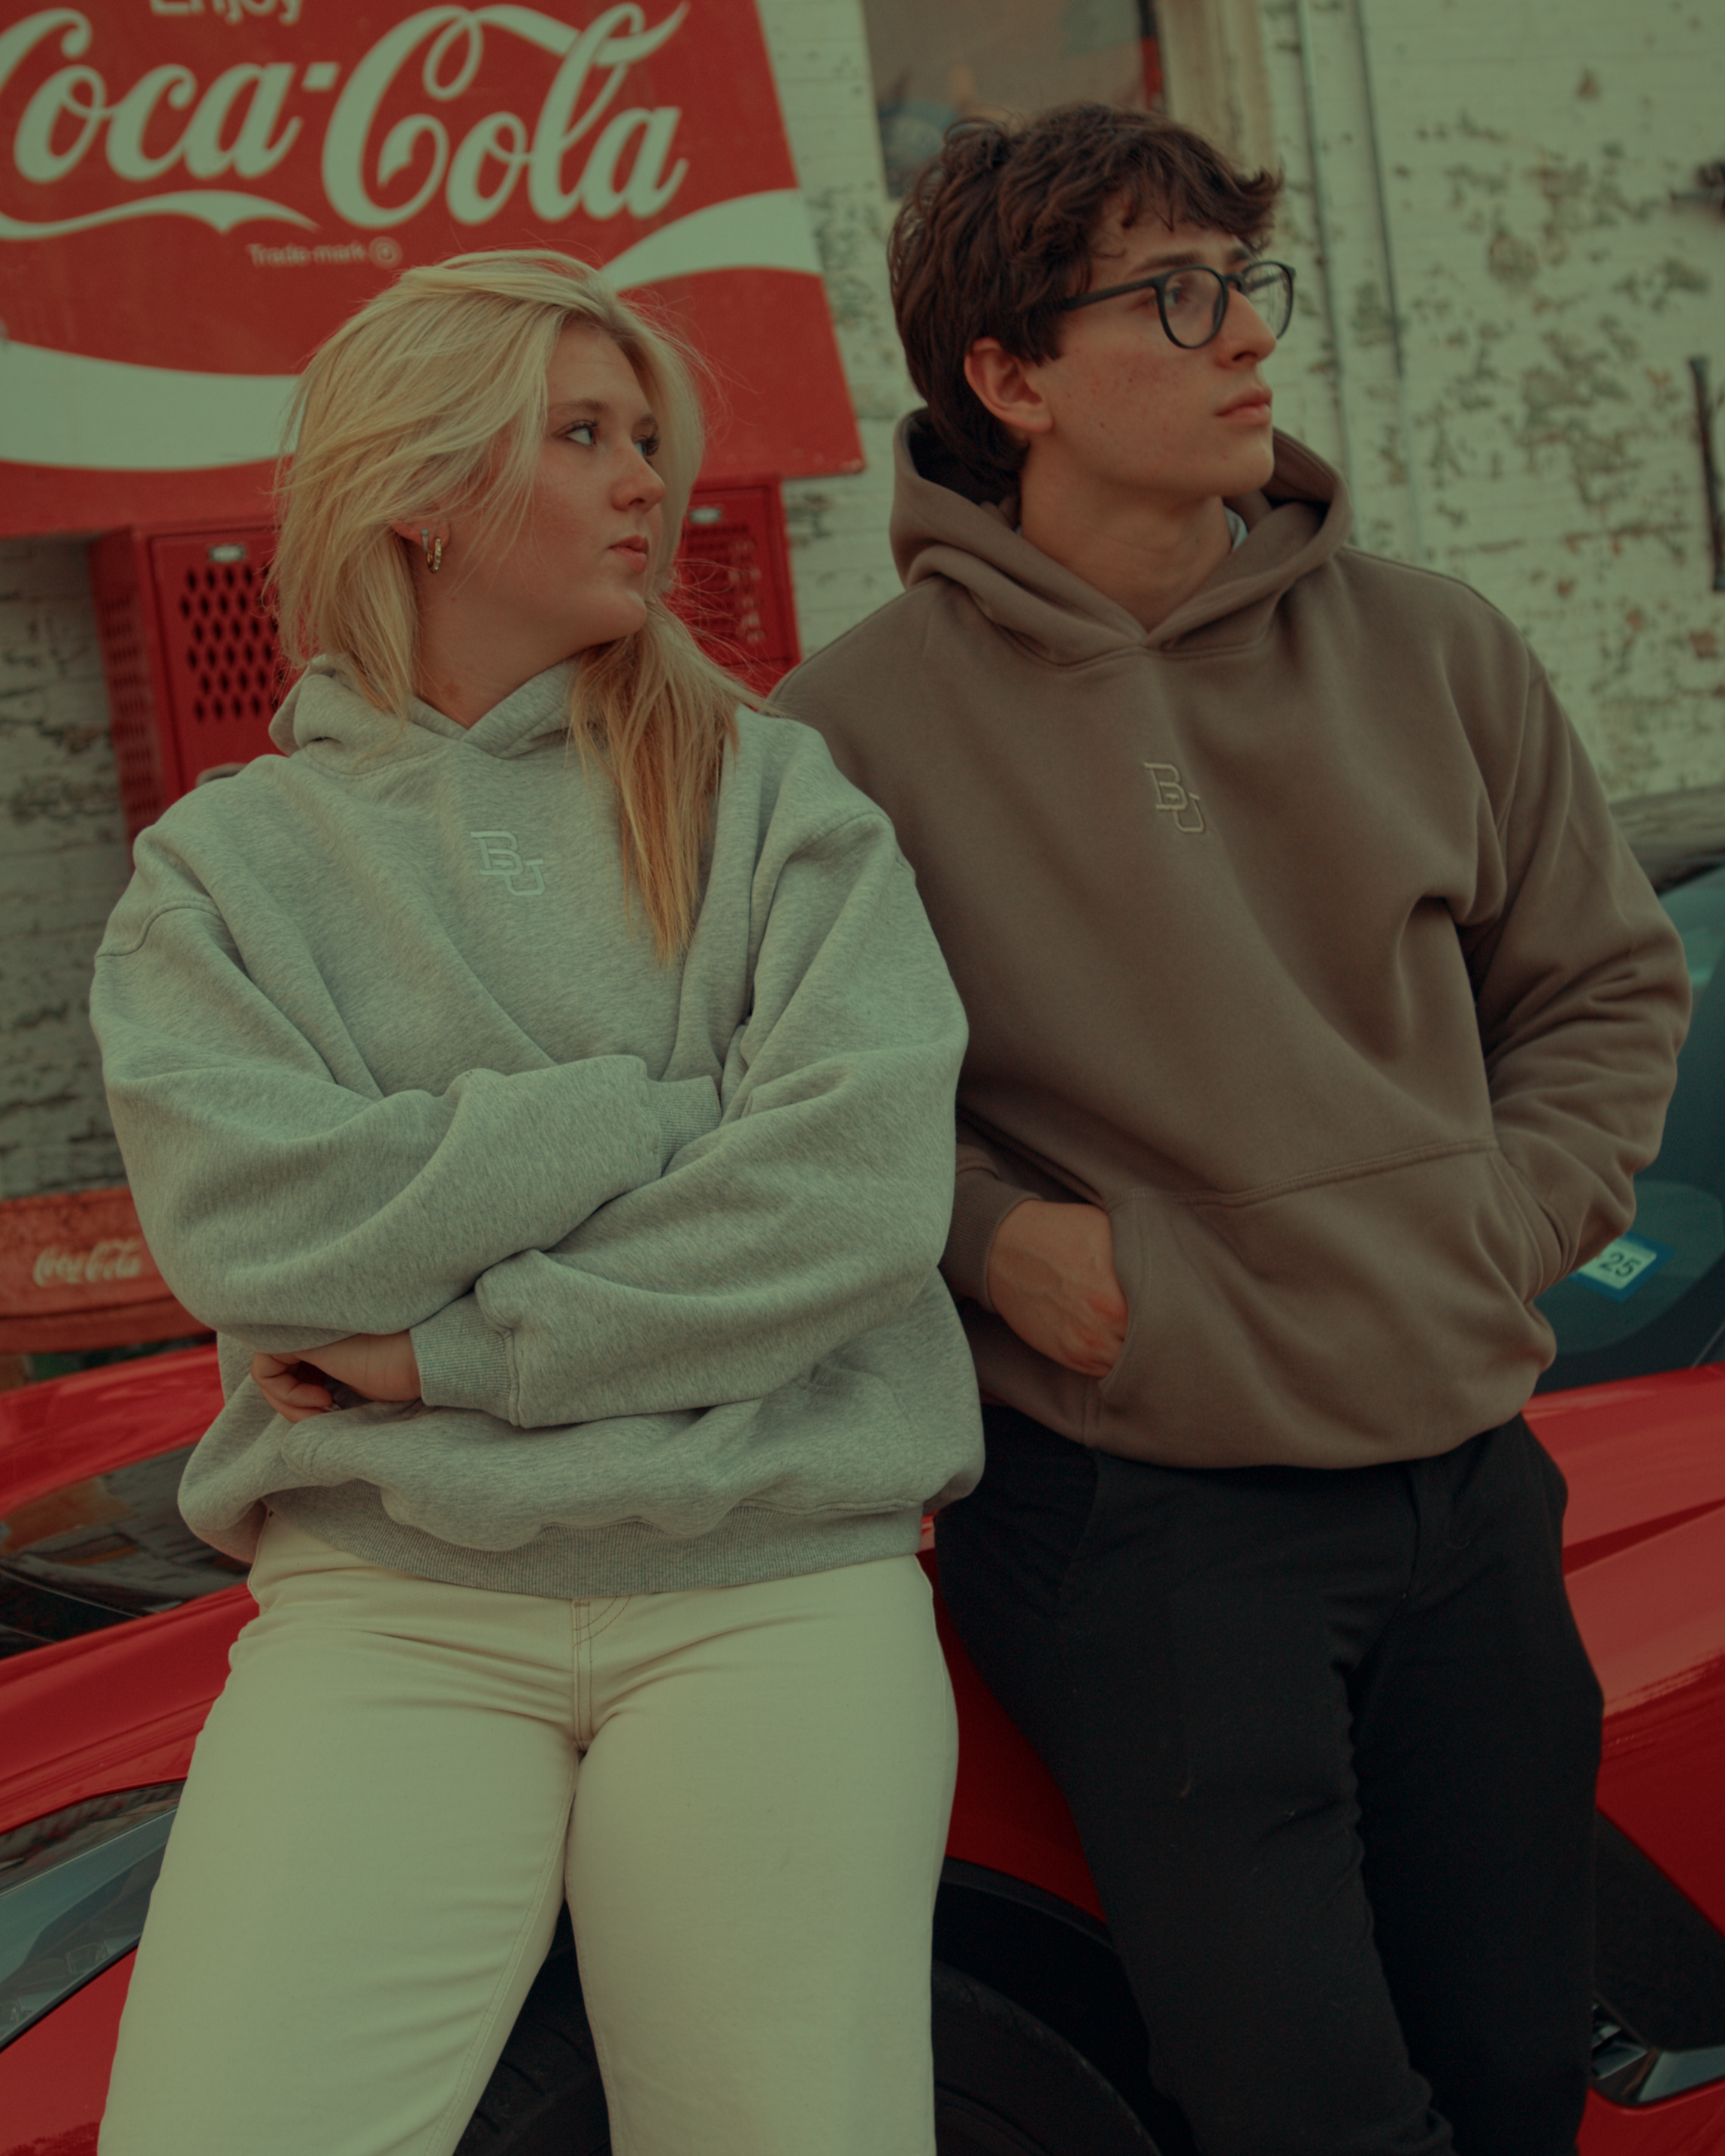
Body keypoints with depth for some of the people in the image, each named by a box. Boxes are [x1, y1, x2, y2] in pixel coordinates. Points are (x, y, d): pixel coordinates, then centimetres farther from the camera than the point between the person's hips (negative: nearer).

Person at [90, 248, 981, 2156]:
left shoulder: (772, 797, 8)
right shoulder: (223, 864, 9)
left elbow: (862, 1190, -7)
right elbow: (257, 1224, -9)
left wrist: (455, 1352, -9)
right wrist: (686, 1111, -7)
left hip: (780, 1584, 1)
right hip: (384, 1604, 0)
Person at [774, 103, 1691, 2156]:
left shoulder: (1432, 654, 4)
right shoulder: (858, 723, -7)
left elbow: (1605, 981, 13)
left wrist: (1511, 1232, 1)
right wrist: (989, 1236, -12)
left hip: (1465, 1480, 4)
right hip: (1135, 1510, -4)